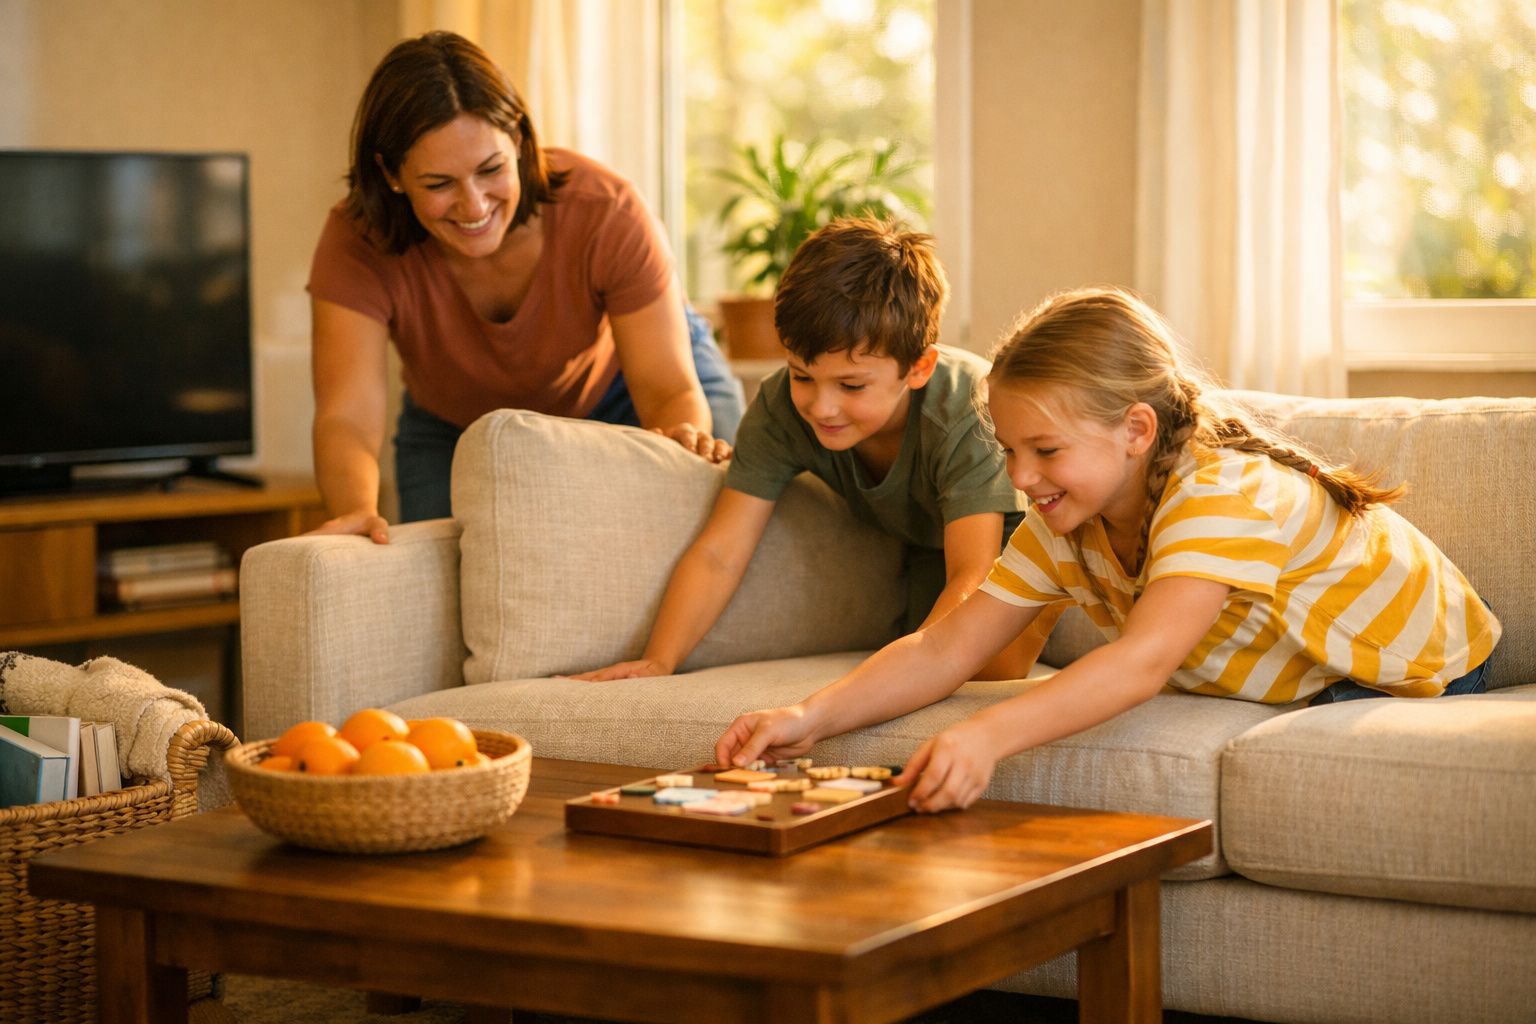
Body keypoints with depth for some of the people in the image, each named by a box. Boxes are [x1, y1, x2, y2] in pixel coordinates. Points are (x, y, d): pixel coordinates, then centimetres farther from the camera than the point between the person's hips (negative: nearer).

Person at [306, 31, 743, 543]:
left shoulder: (605, 212, -33)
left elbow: (669, 389, -31)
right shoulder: (357, 243, -32)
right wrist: (357, 509, -63)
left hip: (620, 393, 0)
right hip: (455, 427, 1)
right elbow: (347, 417, -40)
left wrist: (685, 434, -55)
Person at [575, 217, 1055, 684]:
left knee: (995, 666, -24)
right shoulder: (779, 406, -29)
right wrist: (657, 663, -44)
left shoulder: (965, 413, -41)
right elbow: (719, 554, -29)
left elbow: (971, 580, -48)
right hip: (925, 542, 3)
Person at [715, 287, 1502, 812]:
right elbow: (943, 650, -15)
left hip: (1418, 666, -6)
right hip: (1292, 683, 7)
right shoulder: (1061, 525, -10)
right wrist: (813, 717, -32)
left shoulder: (1223, 495, -35)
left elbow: (1145, 660, -51)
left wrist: (987, 735, -65)